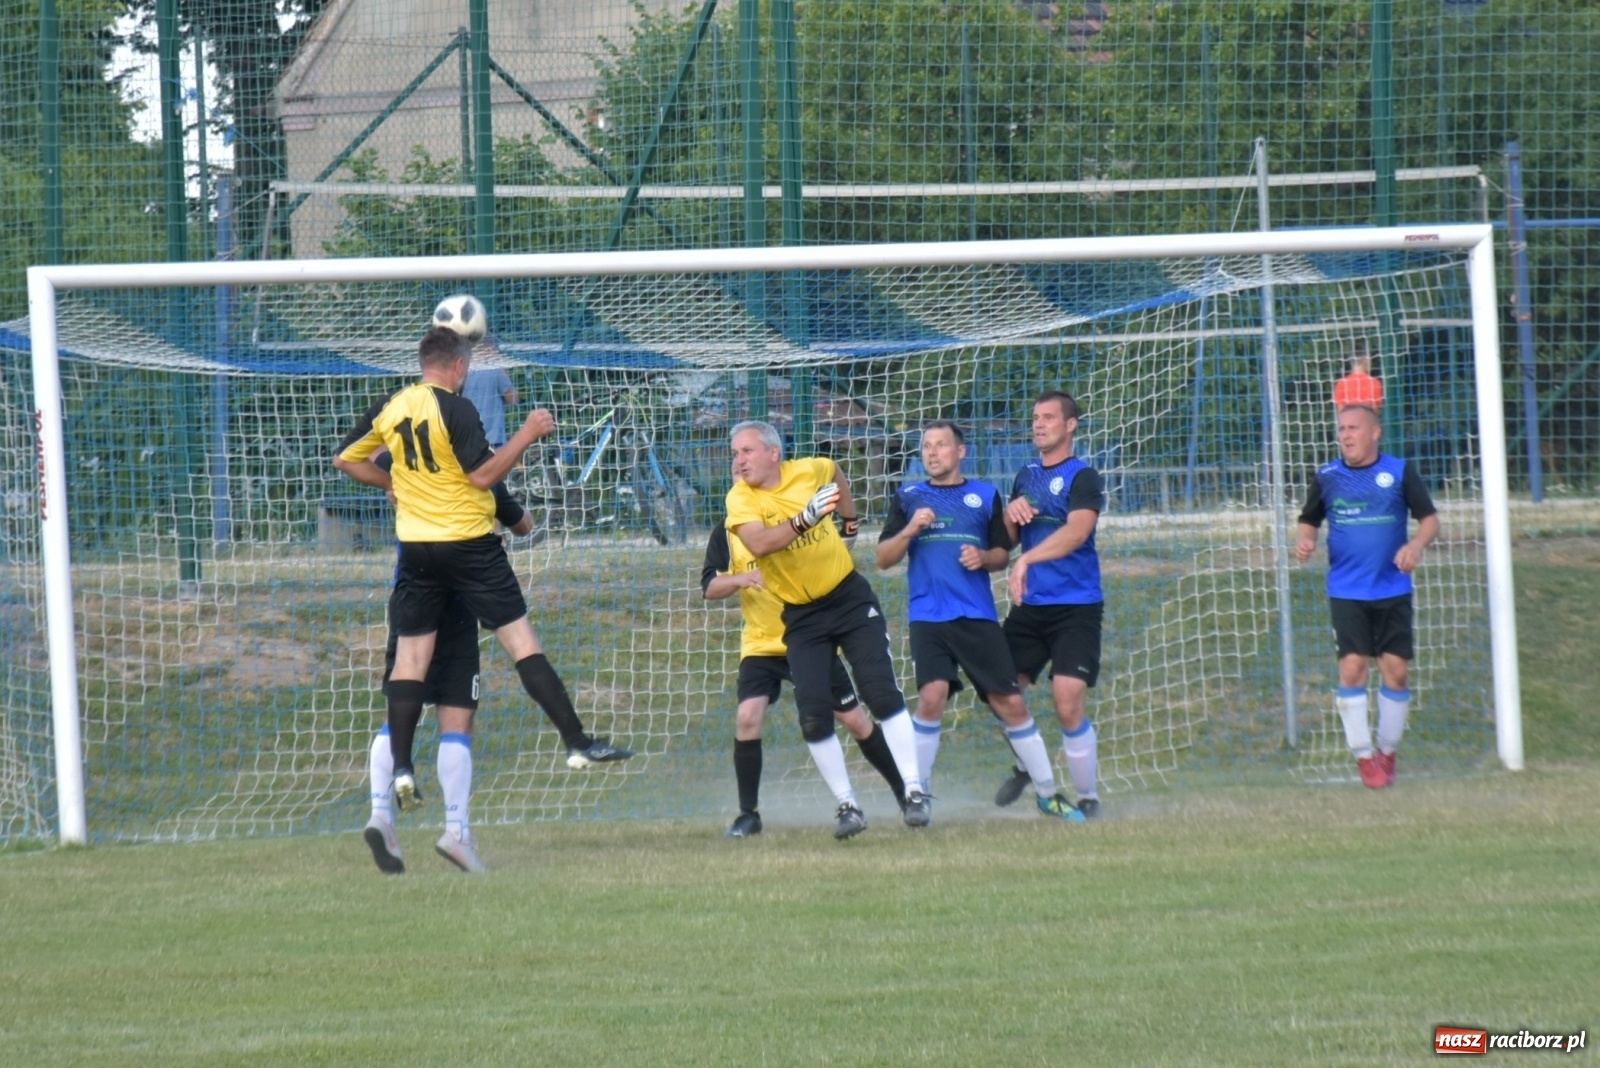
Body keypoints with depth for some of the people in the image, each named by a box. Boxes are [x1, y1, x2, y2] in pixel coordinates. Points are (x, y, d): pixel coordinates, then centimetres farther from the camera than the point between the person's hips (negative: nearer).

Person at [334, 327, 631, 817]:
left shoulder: (389, 408, 5)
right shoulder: (455, 408, -13)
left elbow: (346, 459, 14)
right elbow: (482, 476, -16)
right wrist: (526, 435, -10)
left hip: (416, 547, 5)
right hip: (469, 543, -5)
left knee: (411, 655, 6)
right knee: (522, 641, -2)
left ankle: (401, 768, -1)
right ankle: (577, 744, -3)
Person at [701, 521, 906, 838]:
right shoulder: (726, 533, -4)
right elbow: (709, 587, -7)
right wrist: (739, 579, -27)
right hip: (760, 644, 0)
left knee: (854, 720, 3)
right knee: (747, 718, -18)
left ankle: (904, 792, 19)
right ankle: (748, 814, -5)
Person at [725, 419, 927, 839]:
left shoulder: (808, 470, -5)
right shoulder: (740, 499, -12)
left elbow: (836, 472, 22)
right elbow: (759, 543, -34)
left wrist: (849, 520, 22)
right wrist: (805, 519, -42)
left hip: (850, 598, 1)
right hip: (801, 616, -1)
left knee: (882, 693, -9)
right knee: (813, 715, -9)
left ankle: (914, 792, -2)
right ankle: (846, 805, 5)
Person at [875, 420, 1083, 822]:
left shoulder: (985, 496, 11)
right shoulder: (908, 497, 9)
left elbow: (1002, 554, 15)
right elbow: (883, 558, 6)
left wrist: (984, 558, -7)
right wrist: (910, 529, -12)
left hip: (978, 617, 1)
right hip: (929, 618, -1)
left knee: (1010, 702, -1)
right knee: (932, 695, -20)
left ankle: (1047, 793, 12)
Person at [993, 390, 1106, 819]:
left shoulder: (1083, 478, -8)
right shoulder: (1026, 476, 14)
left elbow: (1077, 530, -26)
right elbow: (1007, 541, 19)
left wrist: (1026, 560, -38)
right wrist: (1011, 514, -4)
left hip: (1076, 609, -6)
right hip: (1029, 606, 7)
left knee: (1068, 703, -15)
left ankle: (1088, 797, -2)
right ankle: (1026, 767, 31)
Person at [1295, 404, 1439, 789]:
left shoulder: (1400, 472, -1)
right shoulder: (1327, 477, 3)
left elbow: (1430, 517, 1)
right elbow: (1310, 519, 14)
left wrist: (1417, 544, -19)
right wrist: (1306, 541, -8)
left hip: (1393, 590, 0)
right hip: (1346, 593, 0)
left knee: (1396, 670, 0)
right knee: (1352, 667, -9)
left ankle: (1387, 752, 17)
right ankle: (1363, 756, 1)